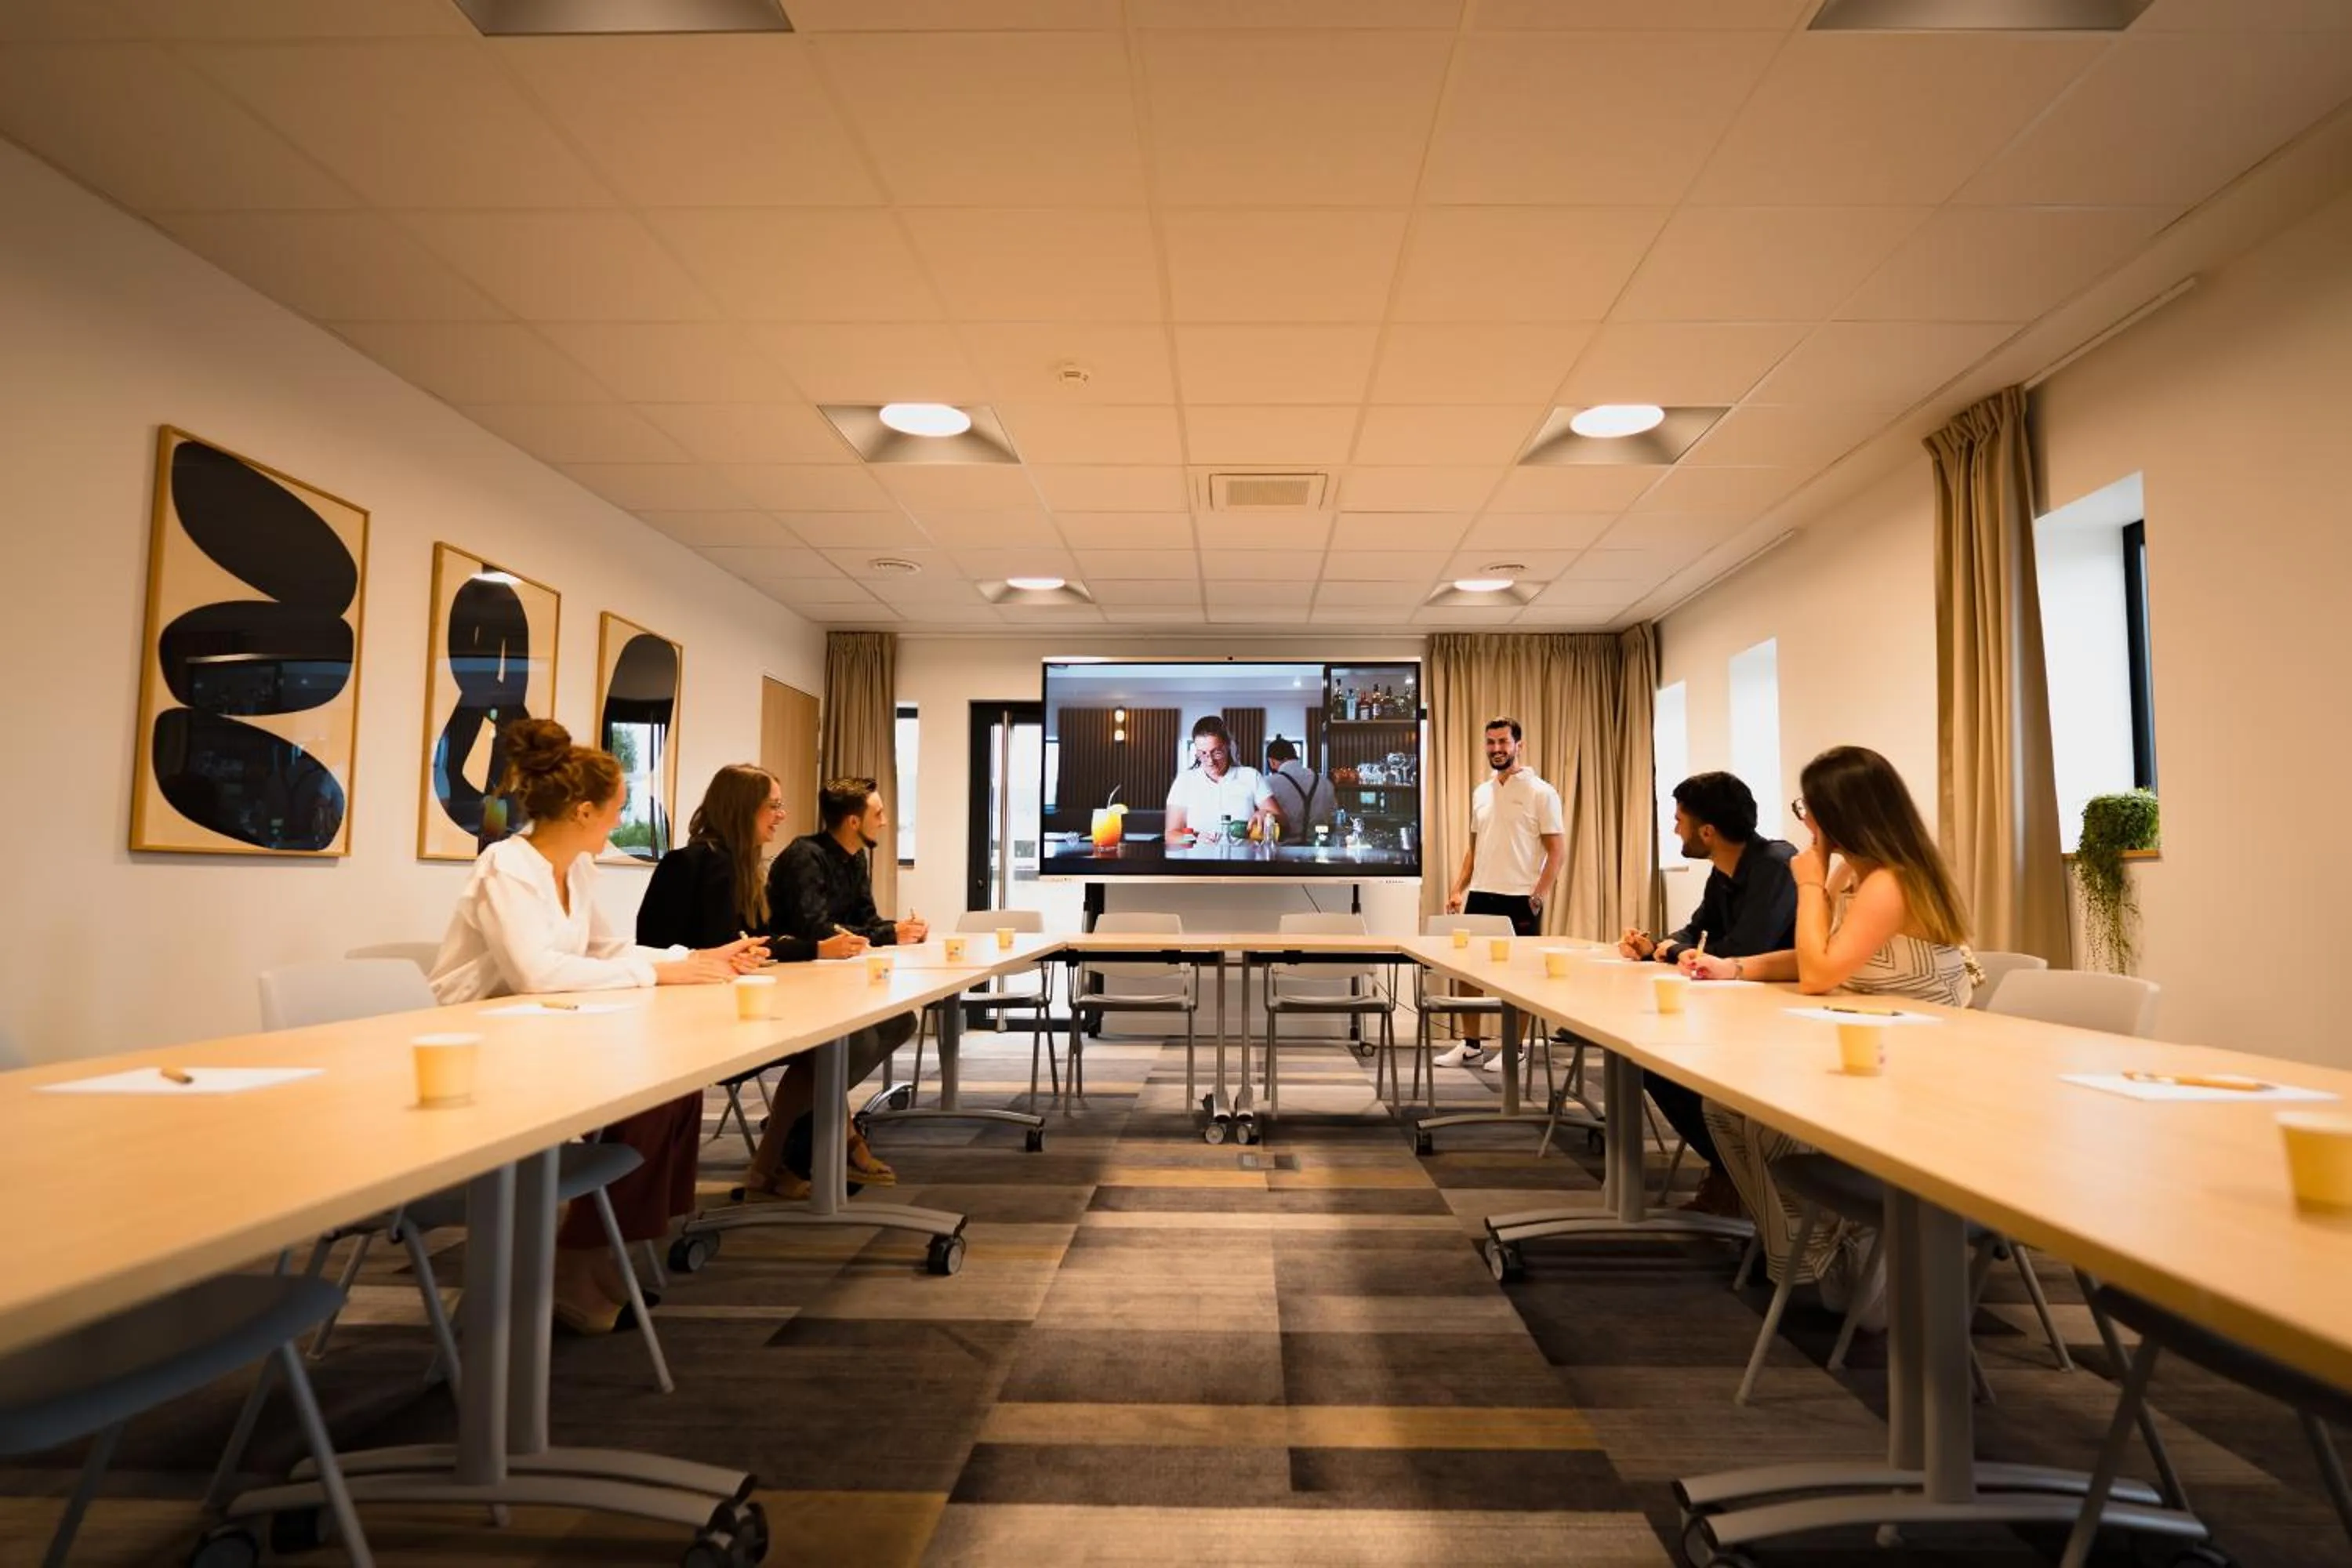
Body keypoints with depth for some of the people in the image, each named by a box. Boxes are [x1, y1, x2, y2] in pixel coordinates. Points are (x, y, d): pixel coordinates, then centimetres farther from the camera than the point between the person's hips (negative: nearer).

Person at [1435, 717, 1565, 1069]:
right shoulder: (1481, 793, 13)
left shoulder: (1541, 793, -6)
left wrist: (1537, 897, -15)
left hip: (1520, 899, -6)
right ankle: (1470, 1046, 20)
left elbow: (1558, 850, -9)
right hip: (1480, 895, 6)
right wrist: (1458, 888, 8)